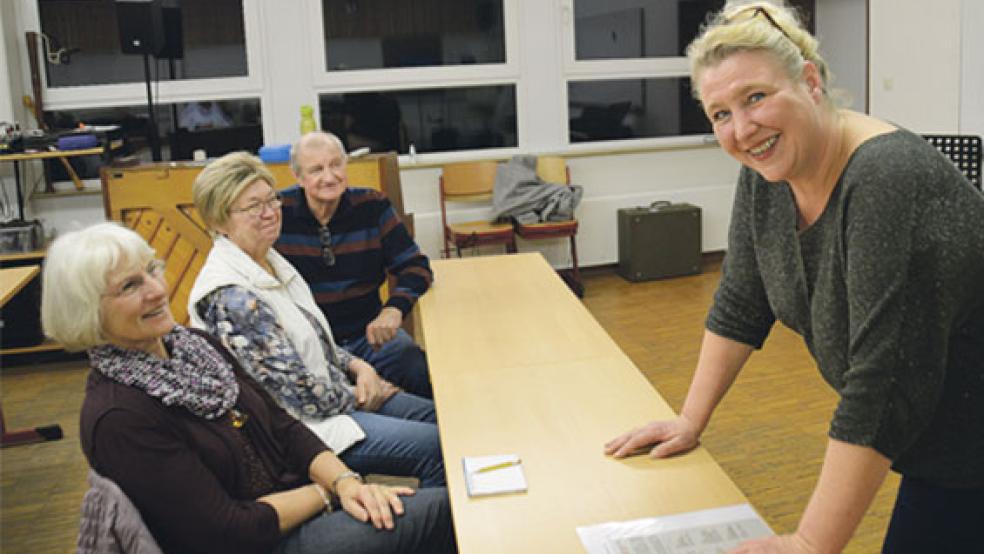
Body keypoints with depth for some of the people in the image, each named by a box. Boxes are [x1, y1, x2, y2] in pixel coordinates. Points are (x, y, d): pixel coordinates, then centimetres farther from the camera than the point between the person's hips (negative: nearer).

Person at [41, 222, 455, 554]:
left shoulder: (193, 343, 4)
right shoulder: (116, 418, -19)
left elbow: (283, 426, 5)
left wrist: (344, 479, -11)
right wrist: (328, 490, -11)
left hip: (295, 512, 7)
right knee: (437, 510, -16)